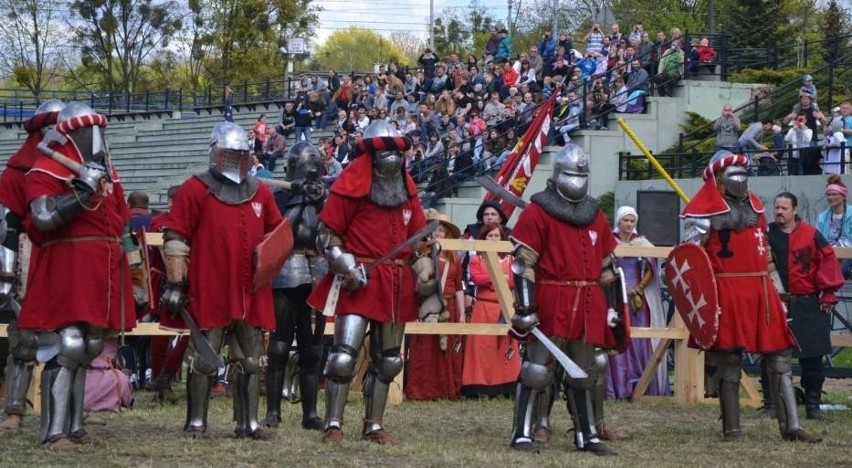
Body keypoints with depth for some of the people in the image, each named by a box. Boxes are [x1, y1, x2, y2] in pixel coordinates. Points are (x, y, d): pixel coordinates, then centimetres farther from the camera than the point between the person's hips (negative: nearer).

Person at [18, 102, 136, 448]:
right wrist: (82, 191, -24)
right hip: (65, 268, -9)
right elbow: (43, 218, -22)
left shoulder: (105, 172, 18)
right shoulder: (46, 171, -7)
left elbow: (121, 221, 27)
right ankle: (52, 431, -14)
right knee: (68, 345, -16)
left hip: (103, 272, 9)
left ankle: (74, 426, 20)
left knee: (89, 347, 12)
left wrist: (121, 271, 23)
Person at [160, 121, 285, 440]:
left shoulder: (260, 193, 15)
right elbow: (175, 238, -4)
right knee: (204, 358, -2)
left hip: (251, 292, 5)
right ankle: (196, 422, 5)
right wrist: (175, 282, -8)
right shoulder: (196, 190, -2)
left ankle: (248, 422, 13)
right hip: (209, 292, -5)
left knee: (251, 359, 7)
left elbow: (279, 232, 26)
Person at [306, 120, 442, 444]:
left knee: (388, 360, 12)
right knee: (345, 355, -14)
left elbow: (420, 237, 22)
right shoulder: (351, 188, -7)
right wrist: (345, 265, -19)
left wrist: (425, 272, 11)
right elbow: (326, 234, -7)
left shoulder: (406, 189, 13)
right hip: (359, 282, -7)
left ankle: (374, 426, 23)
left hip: (396, 284, 7)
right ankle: (333, 426, -6)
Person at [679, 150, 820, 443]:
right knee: (730, 362, 0)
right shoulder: (706, 211, -5)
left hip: (761, 291, 7)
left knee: (779, 357, 4)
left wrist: (774, 292, 23)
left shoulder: (753, 206, 19)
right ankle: (731, 429, 8)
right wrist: (700, 297, -17)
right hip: (726, 292, -7)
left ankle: (790, 426, 5)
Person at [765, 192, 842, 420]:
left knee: (812, 358, 3)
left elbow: (828, 260, 2)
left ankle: (813, 404, 13)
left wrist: (827, 293, -1)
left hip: (808, 306, 0)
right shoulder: (767, 235, 1)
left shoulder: (810, 234, -1)